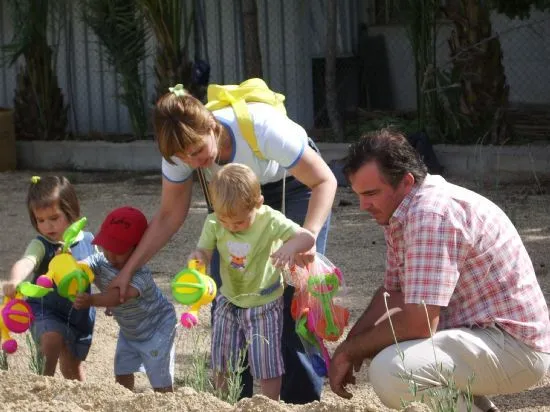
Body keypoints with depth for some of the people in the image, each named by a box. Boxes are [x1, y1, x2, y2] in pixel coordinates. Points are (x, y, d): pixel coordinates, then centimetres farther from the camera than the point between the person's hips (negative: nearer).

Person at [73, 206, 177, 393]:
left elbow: (120, 295, -53)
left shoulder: (141, 274, -37)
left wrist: (91, 300, -69)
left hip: (157, 327, -6)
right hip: (129, 331, 6)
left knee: (160, 379, -5)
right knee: (122, 374, 8)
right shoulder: (100, 262, -17)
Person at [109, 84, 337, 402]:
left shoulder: (261, 127, -40)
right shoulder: (182, 147, -26)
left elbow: (325, 181, -32)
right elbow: (170, 216, -11)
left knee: (294, 295, -15)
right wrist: (129, 269, -18)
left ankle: (303, 398, -3)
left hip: (295, 184, -4)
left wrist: (308, 237, -48)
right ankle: (239, 398, 5)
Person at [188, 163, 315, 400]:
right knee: (221, 364, 14)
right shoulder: (213, 224, -14)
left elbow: (307, 238, -28)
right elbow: (204, 251, -9)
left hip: (264, 304, -4)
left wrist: (291, 246, -51)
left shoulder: (270, 221, -24)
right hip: (228, 301, 4)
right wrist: (198, 256, -34)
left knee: (267, 366, 3)